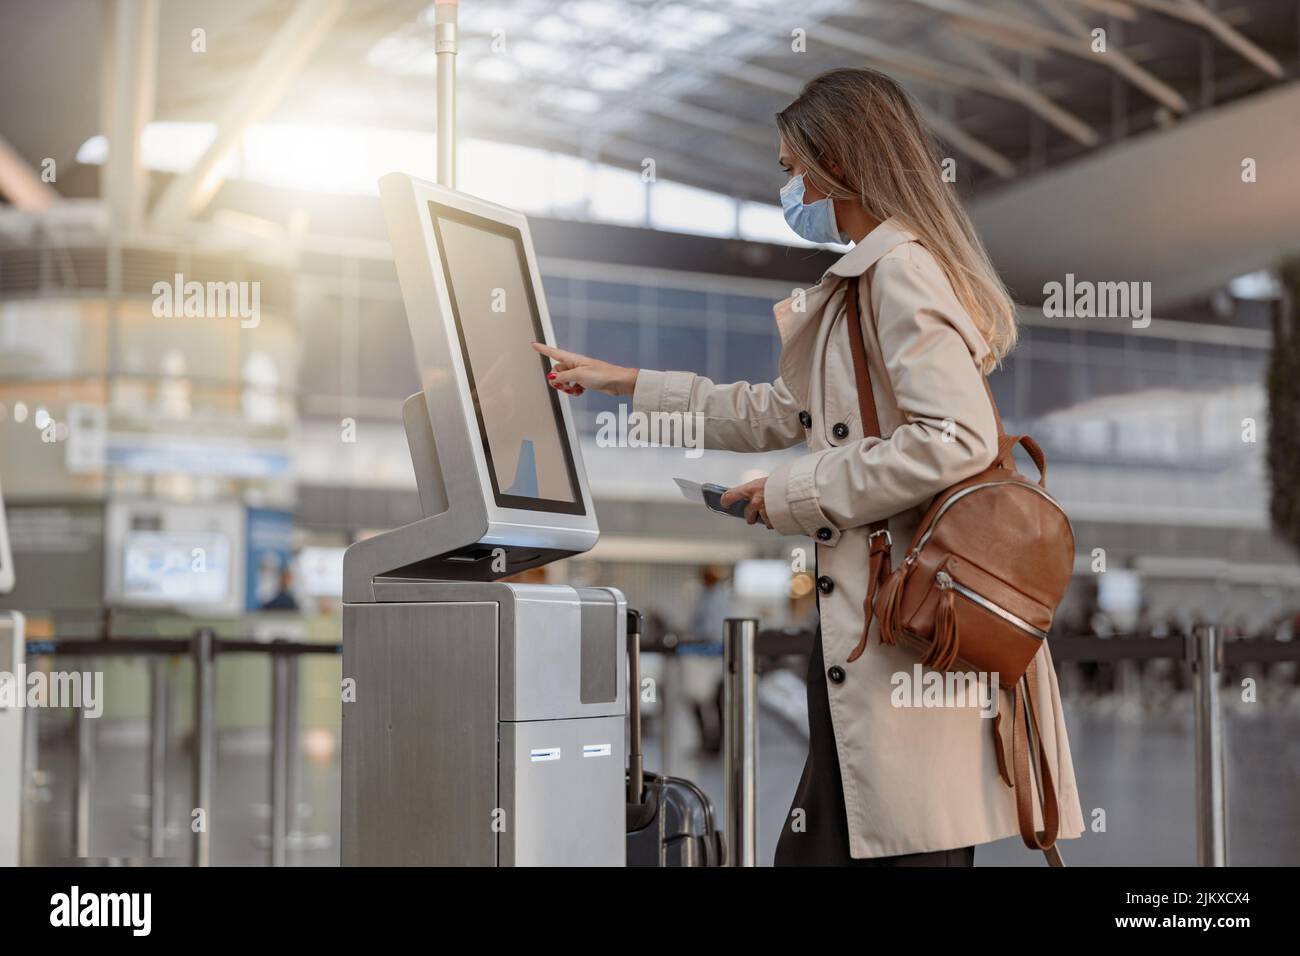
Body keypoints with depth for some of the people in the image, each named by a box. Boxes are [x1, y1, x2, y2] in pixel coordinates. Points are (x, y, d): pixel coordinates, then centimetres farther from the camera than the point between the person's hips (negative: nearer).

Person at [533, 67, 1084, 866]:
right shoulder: (867, 277, 21)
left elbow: (955, 439, -24)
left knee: (911, 845, -4)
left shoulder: (901, 269, -12)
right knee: (826, 844, 13)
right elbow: (780, 412, 27)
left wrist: (801, 493, -14)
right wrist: (622, 382, 27)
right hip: (872, 625, 10)